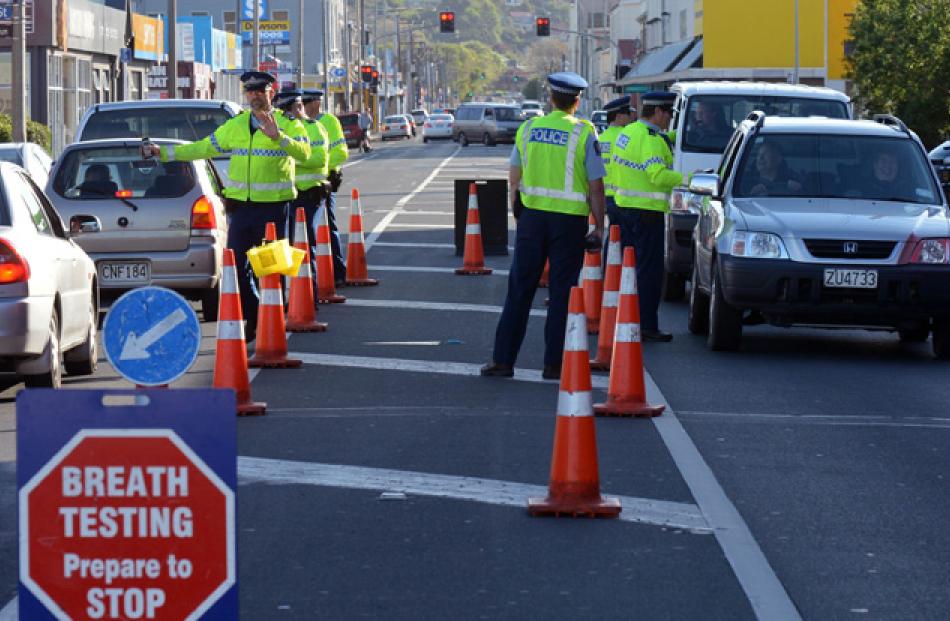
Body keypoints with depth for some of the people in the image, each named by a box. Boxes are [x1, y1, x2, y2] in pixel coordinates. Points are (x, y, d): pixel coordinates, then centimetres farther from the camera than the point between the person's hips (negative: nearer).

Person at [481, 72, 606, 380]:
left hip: (532, 215, 3)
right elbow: (596, 186, -7)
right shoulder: (584, 134, -6)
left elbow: (514, 177, 11)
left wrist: (516, 210, 23)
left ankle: (502, 359, 8)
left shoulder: (527, 129, 5)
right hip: (569, 220, -3)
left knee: (519, 289, 8)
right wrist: (599, 227, 0)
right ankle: (554, 363, 6)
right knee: (562, 292, 4)